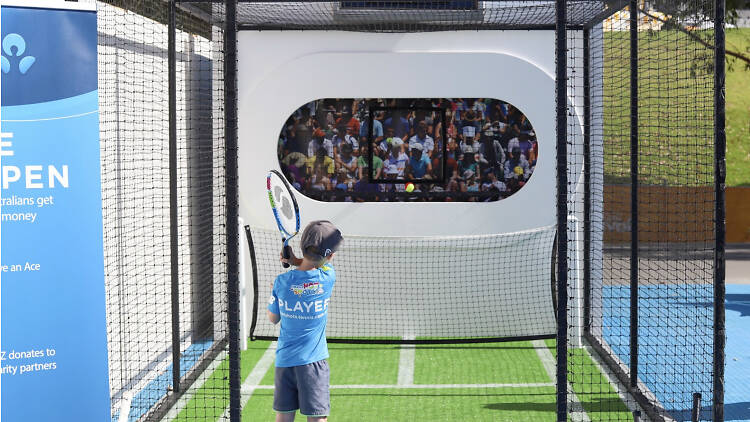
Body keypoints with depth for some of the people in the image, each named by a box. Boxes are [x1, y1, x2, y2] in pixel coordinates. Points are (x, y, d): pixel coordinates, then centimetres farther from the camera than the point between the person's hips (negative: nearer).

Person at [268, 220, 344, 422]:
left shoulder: (281, 282, -6)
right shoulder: (328, 277, -8)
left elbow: (273, 318, 8)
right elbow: (324, 263, 17)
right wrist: (297, 260, 4)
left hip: (284, 359, 2)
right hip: (313, 360, -2)